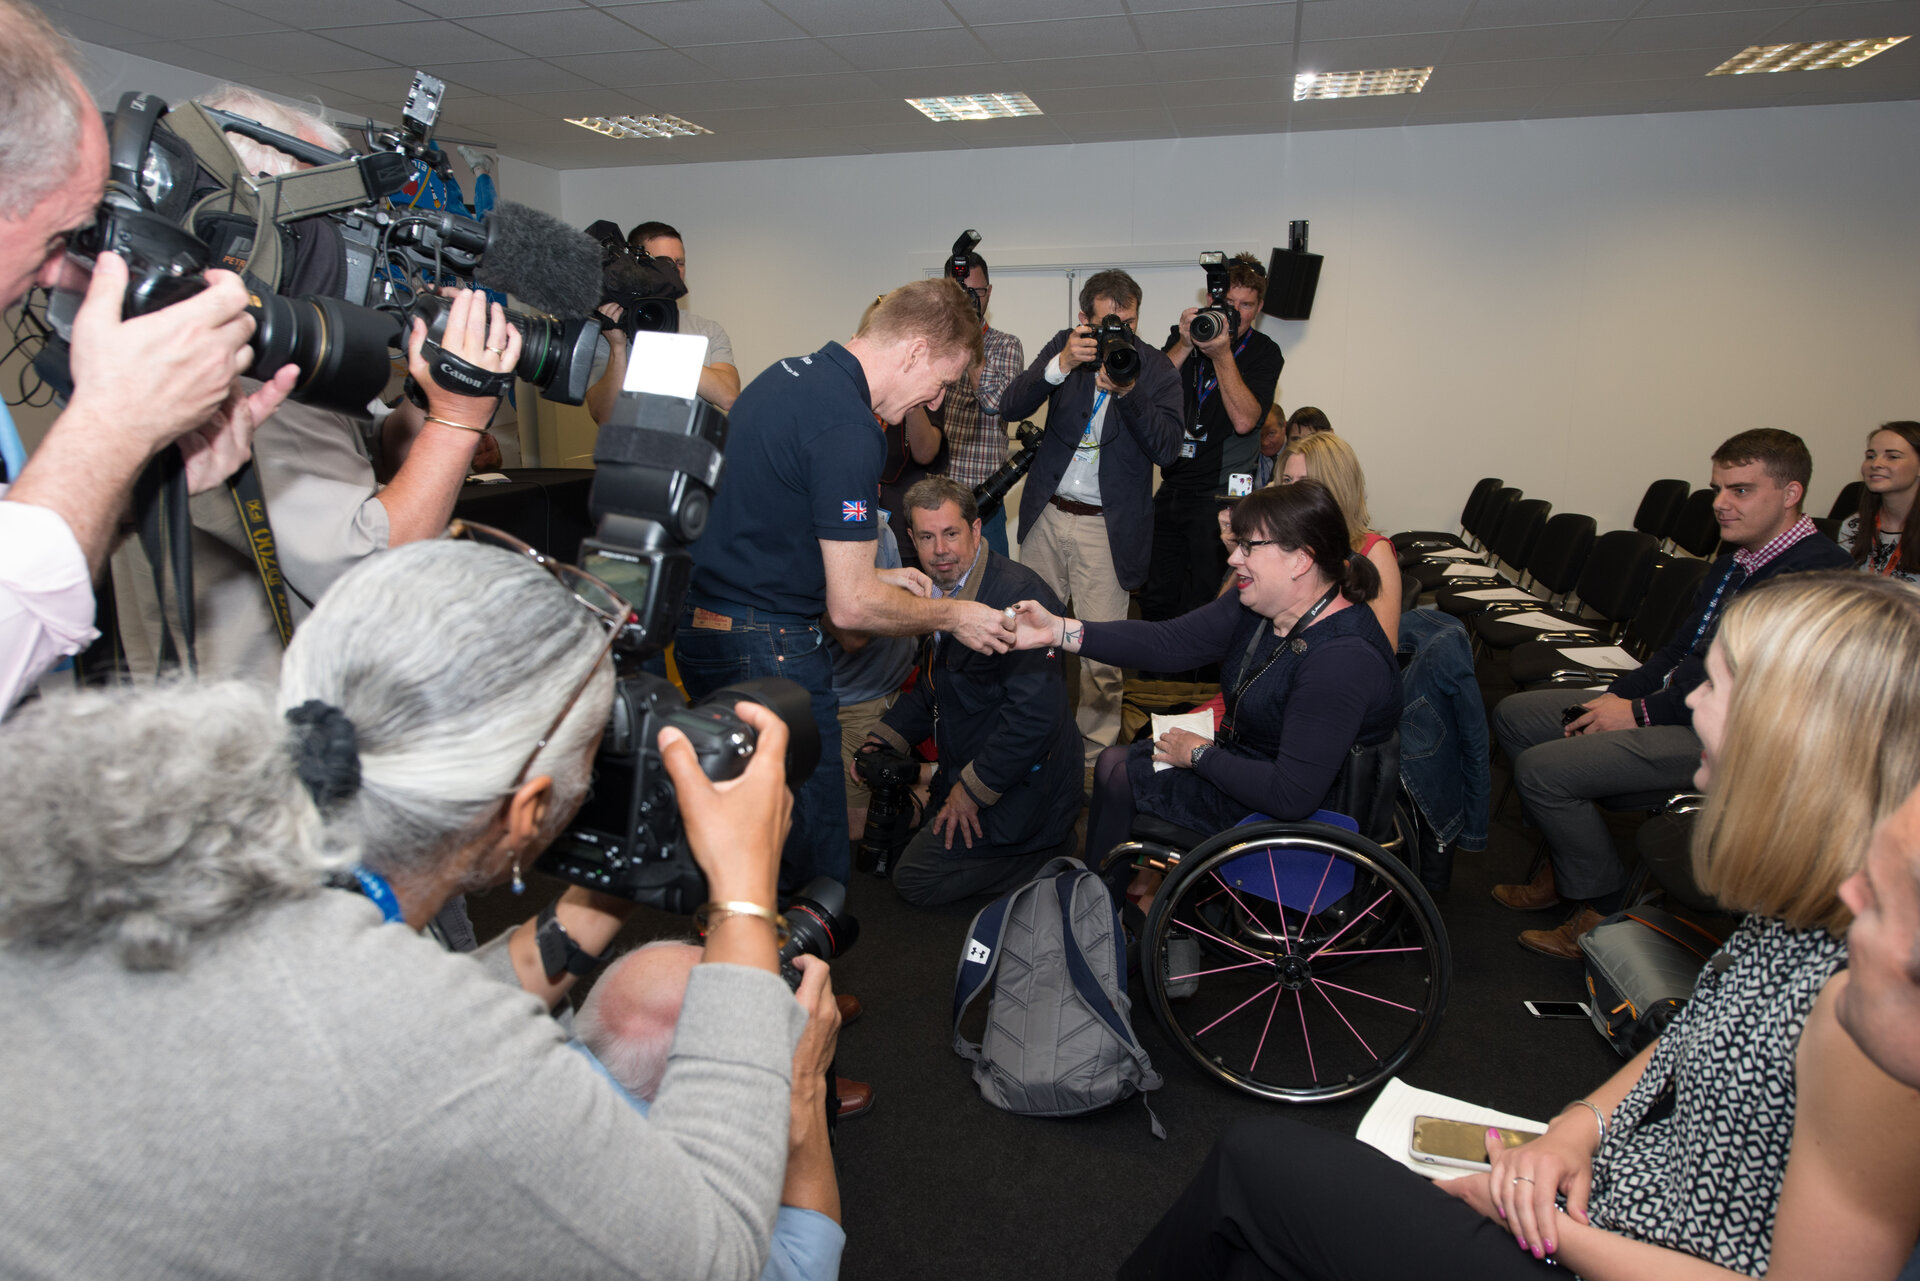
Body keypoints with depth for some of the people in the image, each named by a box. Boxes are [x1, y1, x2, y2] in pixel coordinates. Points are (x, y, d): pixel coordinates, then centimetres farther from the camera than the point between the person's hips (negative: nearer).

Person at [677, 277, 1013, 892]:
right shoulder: (848, 429, -21)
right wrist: (952, 616, -4)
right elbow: (850, 606, -19)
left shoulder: (788, 374, 10)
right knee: (813, 855, 2)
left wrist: (874, 576, 18)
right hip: (766, 650, -10)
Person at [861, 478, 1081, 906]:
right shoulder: (938, 591, 5)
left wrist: (973, 790, -22)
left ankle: (1050, 855, 2)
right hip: (964, 767, 10)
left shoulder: (1020, 595, -25)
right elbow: (930, 687, 18)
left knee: (915, 881, -7)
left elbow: (1034, 712, -29)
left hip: (1018, 782, -10)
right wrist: (883, 739, 3)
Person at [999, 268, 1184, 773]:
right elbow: (1011, 407, -7)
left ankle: (1095, 757, 16)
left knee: (1103, 656, -4)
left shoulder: (1157, 369, -2)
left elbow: (1166, 448, -13)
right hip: (1046, 515, 3)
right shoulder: (1064, 346, 3)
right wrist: (1062, 365, -22)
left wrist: (1127, 390, -26)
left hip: (1108, 528, -3)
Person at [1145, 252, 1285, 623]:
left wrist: (1222, 354, -20)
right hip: (1172, 488, 4)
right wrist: (1185, 346, -15)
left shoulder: (1264, 353, -2)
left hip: (1221, 495, -4)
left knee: (1202, 608, -1)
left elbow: (1244, 420, -16)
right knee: (1156, 600, 10)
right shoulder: (1183, 337, 8)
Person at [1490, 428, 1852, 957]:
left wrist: (1641, 714, -18)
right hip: (1674, 700, 10)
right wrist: (1615, 696, 0)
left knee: (1542, 768, -23)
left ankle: (1604, 910, -3)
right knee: (1514, 713, 7)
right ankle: (1564, 860, 14)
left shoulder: (1822, 572, -19)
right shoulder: (1737, 558, 12)